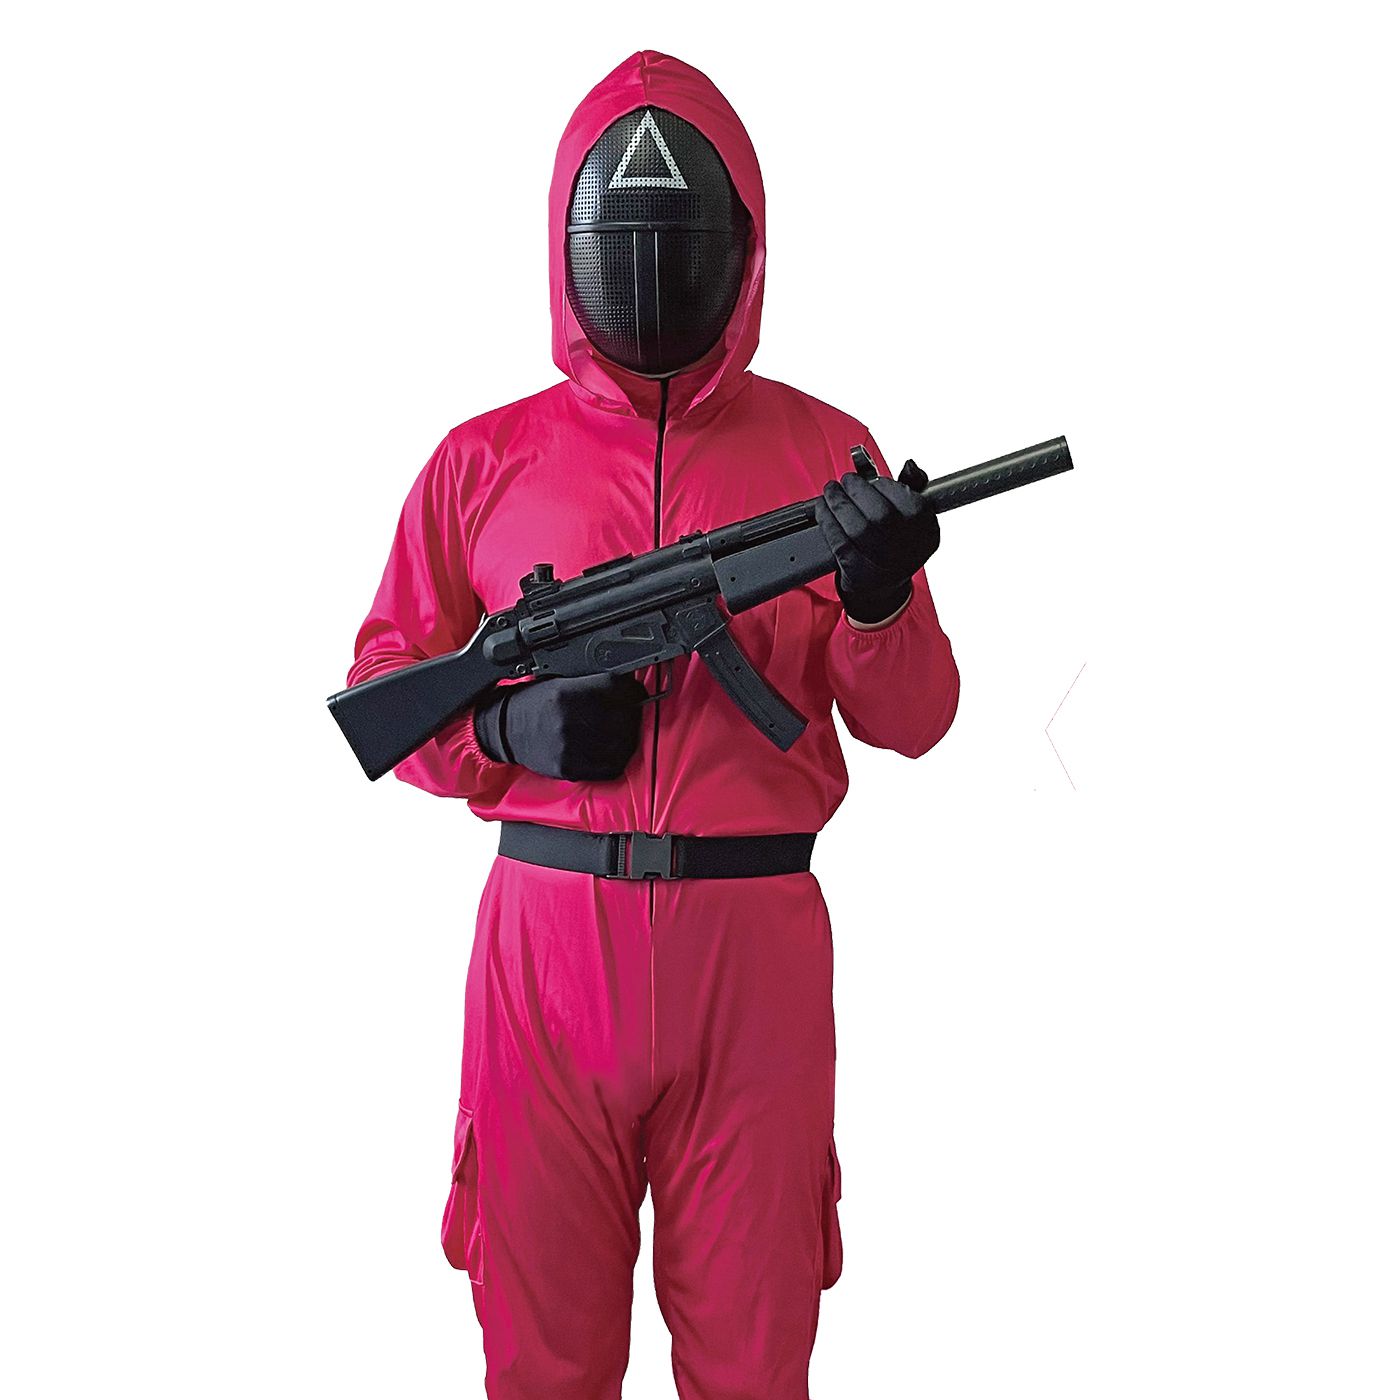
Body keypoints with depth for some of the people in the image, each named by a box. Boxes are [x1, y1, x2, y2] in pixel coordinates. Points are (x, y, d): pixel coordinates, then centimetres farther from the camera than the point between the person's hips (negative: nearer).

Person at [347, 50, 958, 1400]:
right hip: (548, 933, 1)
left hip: (755, 941, 0)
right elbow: (382, 690, 8)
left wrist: (880, 601, -16)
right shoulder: (485, 461, 6)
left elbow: (912, 722, 5)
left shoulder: (823, 453, 4)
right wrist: (508, 728, -11)